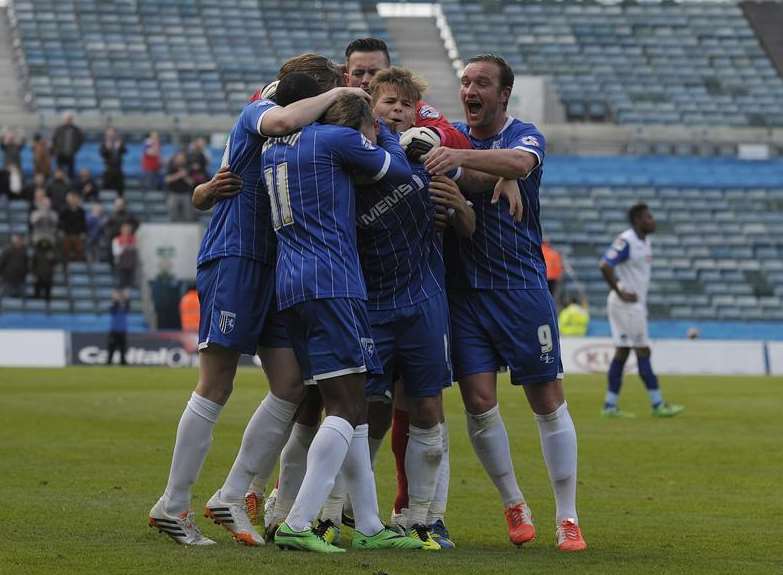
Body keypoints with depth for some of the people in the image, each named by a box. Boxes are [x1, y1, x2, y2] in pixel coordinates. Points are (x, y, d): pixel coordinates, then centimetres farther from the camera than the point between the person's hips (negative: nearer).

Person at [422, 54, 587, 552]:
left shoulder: (526, 136, -4)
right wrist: (497, 177, -20)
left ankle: (567, 519, 7)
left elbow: (518, 162, -26)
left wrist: (460, 159, -41)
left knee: (548, 400, -1)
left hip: (521, 285, -3)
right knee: (479, 402, -4)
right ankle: (514, 505, 14)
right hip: (464, 287, 3)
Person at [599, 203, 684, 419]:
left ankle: (610, 405, 9)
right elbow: (605, 266, -24)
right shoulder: (626, 241, -16)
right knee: (643, 351, -6)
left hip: (636, 304, 9)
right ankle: (657, 404, -4)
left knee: (622, 352, 8)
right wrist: (620, 293, -20)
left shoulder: (645, 242, 13)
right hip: (626, 303, -9)